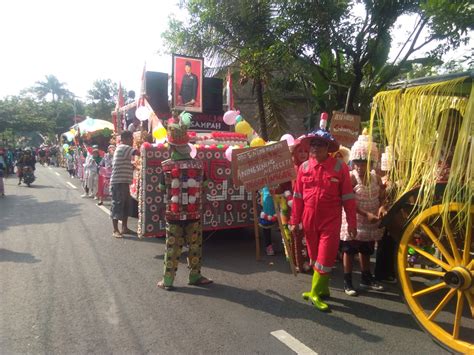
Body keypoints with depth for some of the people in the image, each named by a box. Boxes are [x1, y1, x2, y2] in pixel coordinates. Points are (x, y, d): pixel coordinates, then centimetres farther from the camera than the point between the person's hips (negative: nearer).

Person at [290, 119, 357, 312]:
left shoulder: (339, 166, -8)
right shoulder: (304, 167, 0)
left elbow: (348, 197, -5)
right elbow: (298, 196, 5)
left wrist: (352, 223, -5)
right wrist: (295, 220, 5)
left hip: (331, 221, -3)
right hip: (309, 220, 3)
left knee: (325, 257, -1)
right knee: (315, 257, 15)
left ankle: (316, 292, 15)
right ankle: (322, 288, 33)